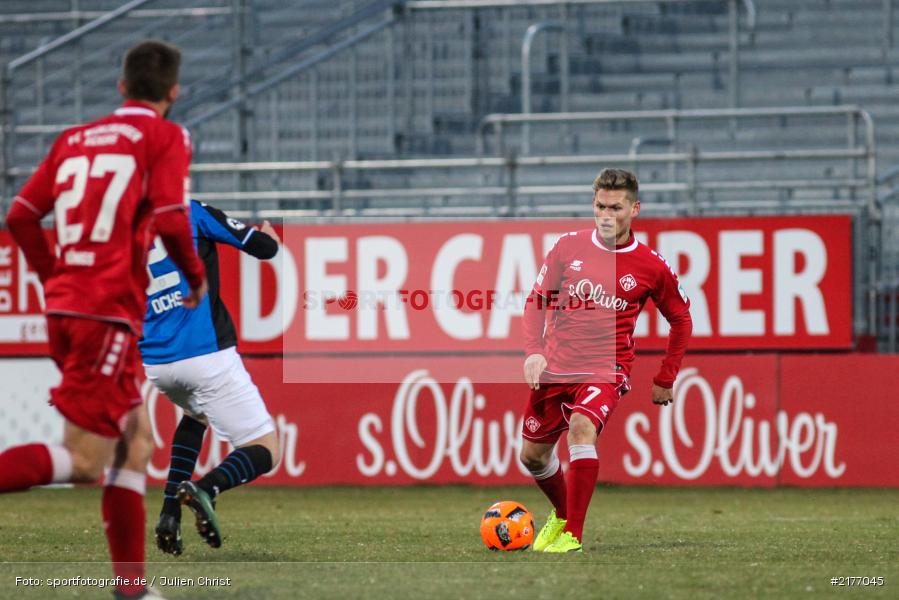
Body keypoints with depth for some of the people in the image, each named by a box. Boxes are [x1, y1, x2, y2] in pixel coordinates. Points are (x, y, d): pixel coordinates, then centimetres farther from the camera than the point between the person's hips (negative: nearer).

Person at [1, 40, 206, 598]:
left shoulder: (74, 139, 15)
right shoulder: (166, 138, -1)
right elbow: (170, 219, -13)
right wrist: (196, 276, 4)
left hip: (64, 306, 7)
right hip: (110, 312, -7)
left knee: (136, 442, 15)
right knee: (85, 460, -8)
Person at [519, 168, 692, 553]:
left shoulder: (651, 267, -5)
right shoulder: (568, 246, 0)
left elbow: (680, 320, 9)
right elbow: (537, 301, 8)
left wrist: (665, 380, 8)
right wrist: (534, 351, -7)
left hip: (606, 368, -4)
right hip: (556, 366, 4)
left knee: (582, 428, -31)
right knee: (532, 455, 11)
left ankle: (573, 535, -27)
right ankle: (562, 514, 42)